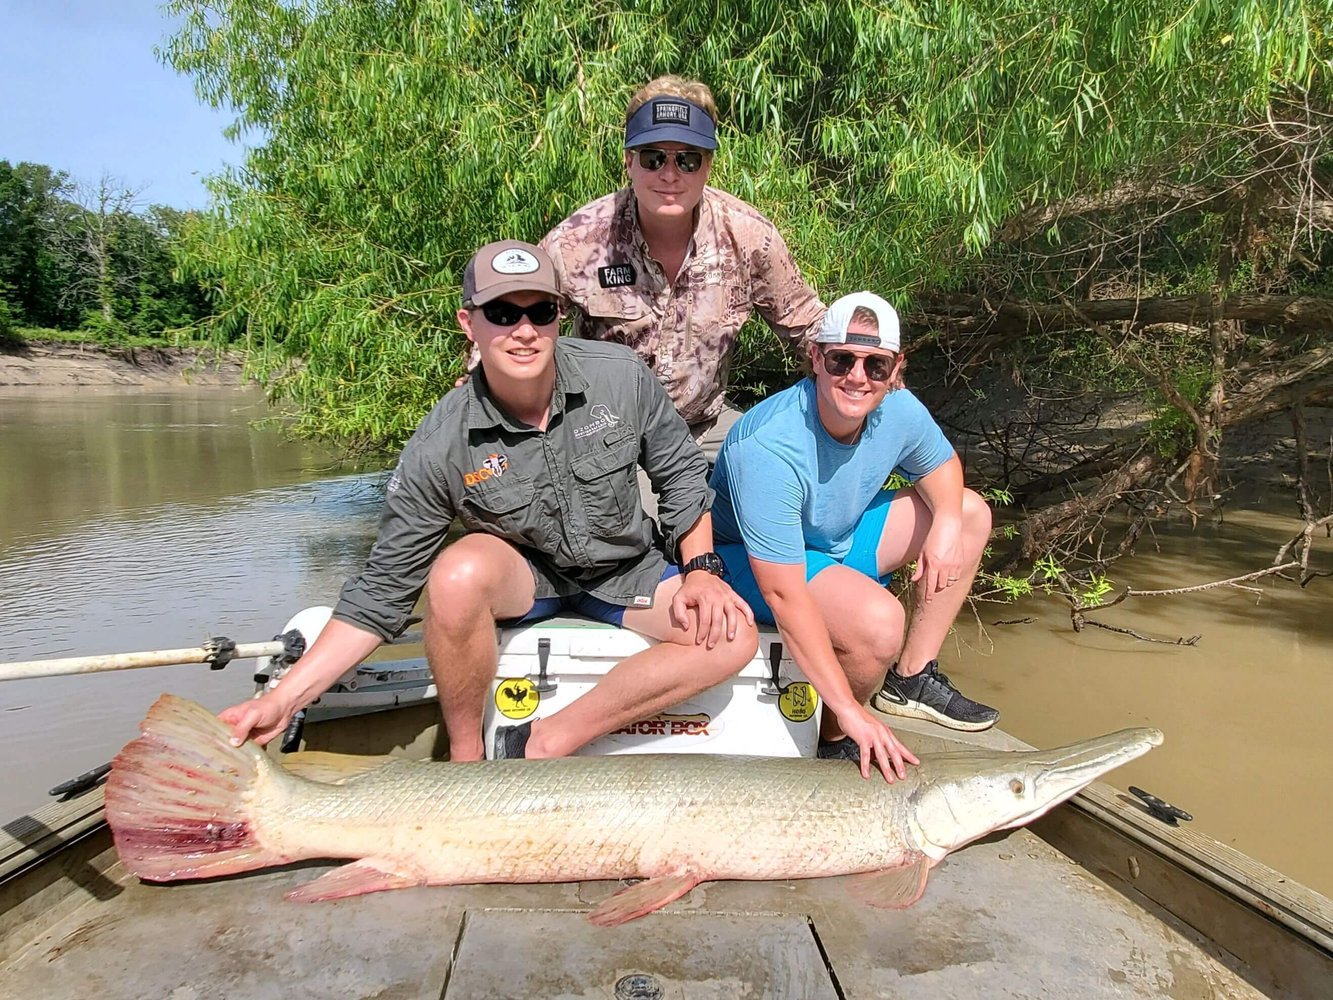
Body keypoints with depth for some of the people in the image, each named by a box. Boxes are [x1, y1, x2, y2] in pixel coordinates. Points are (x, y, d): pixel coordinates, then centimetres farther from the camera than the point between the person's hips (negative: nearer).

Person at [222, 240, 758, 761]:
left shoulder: (622, 376, -18)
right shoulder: (441, 445, -21)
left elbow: (682, 474, -1)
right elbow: (383, 589, -17)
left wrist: (700, 569, -14)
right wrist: (283, 699, -23)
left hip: (625, 569, 3)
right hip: (521, 573, -2)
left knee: (734, 636, -21)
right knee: (459, 573, -36)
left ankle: (540, 745, -19)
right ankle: (466, 757, -11)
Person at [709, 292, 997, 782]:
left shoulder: (898, 410, -15)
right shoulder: (768, 448, -36)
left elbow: (941, 465, 9)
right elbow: (783, 593, -37)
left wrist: (947, 522, -16)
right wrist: (851, 711, -37)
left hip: (841, 535, 8)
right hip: (749, 560, -8)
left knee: (972, 512, 5)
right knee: (878, 621, -33)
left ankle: (911, 679, 9)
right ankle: (836, 742, -3)